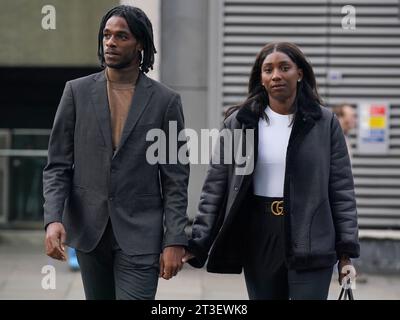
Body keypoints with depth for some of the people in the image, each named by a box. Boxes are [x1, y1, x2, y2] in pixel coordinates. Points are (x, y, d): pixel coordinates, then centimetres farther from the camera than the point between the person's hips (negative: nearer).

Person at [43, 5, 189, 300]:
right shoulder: (77, 92, 4)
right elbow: (58, 165, 4)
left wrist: (175, 241, -8)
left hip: (139, 234, -2)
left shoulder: (165, 100, 0)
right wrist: (53, 219, -12)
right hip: (89, 230, 3)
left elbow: (176, 179, 0)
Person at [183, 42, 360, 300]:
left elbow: (342, 191, 2)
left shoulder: (325, 123, 2)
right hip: (258, 241, 2)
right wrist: (197, 244, -4)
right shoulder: (237, 124, 4)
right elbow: (215, 189, 4)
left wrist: (347, 252, -3)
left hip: (310, 244, -2)